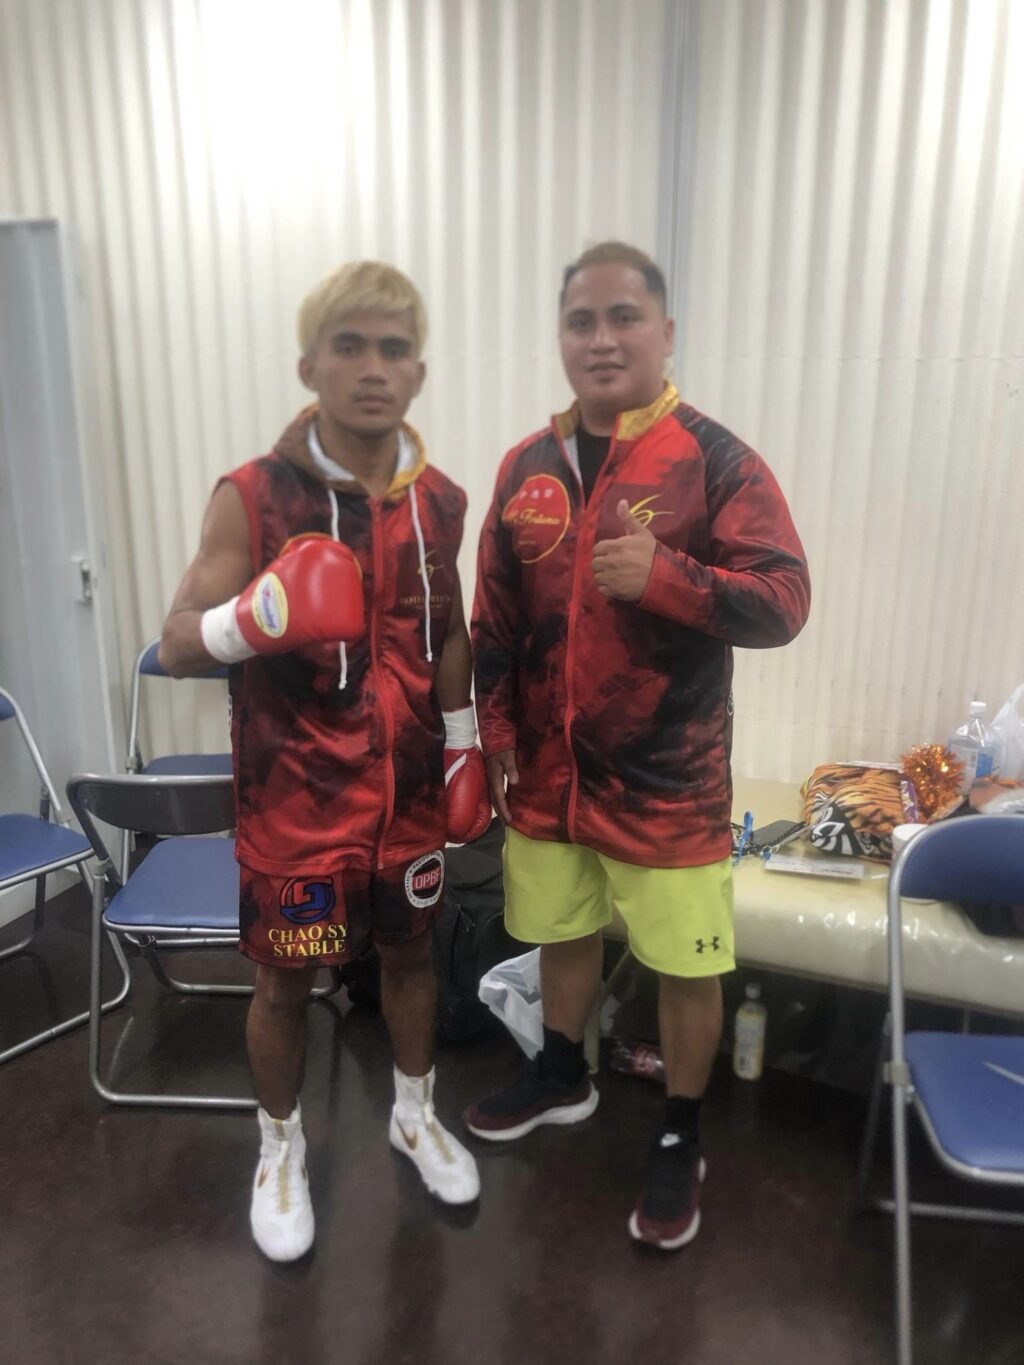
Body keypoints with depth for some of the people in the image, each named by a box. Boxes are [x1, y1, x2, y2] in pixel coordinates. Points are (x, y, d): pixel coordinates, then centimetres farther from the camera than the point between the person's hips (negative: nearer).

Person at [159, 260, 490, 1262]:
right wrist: (256, 616, -36)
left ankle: (415, 1115, 47)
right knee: (285, 981, 13)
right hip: (295, 798, -3)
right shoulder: (251, 497, -14)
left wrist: (466, 749, 11)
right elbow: (177, 647, -15)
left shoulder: (441, 500, 0)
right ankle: (280, 1147, 41)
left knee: (410, 952, 21)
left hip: (412, 789, 4)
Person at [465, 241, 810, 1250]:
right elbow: (495, 618, 8)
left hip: (669, 779, -4)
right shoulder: (528, 465, 4)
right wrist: (497, 733, 5)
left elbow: (784, 601, -15)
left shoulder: (716, 462, -11)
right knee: (562, 931, 23)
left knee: (686, 963, 10)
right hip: (546, 770, 5)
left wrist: (666, 574, -30)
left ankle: (680, 1142, 34)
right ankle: (562, 1075, 48)